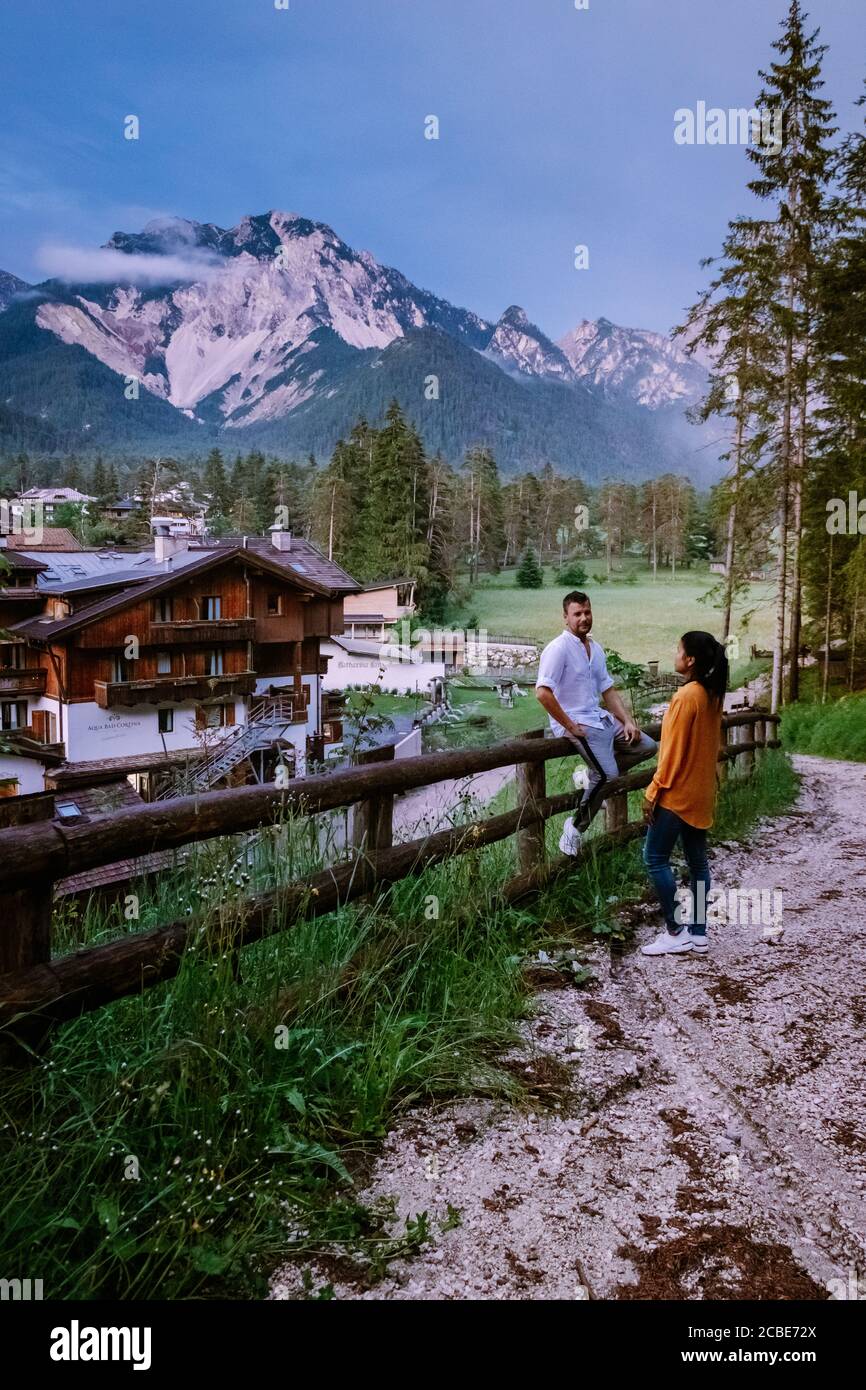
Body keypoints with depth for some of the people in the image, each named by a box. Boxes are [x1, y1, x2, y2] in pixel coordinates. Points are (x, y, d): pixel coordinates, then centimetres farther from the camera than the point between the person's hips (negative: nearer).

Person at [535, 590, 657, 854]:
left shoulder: (596, 649, 12)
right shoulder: (558, 648, -14)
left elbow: (608, 691, 18)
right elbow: (543, 693, -24)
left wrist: (628, 721, 6)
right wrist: (570, 726, -19)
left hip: (601, 718, 9)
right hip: (577, 725, -9)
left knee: (647, 746, 9)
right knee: (608, 774, -24)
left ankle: (592, 776, 11)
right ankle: (576, 827, -7)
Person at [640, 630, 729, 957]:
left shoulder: (686, 696, -20)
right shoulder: (713, 695, 7)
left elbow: (673, 752, -19)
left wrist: (653, 792, -13)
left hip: (678, 794, -9)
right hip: (701, 793, 9)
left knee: (655, 858, 0)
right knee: (697, 861, 11)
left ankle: (676, 932, 4)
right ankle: (698, 933, 17)